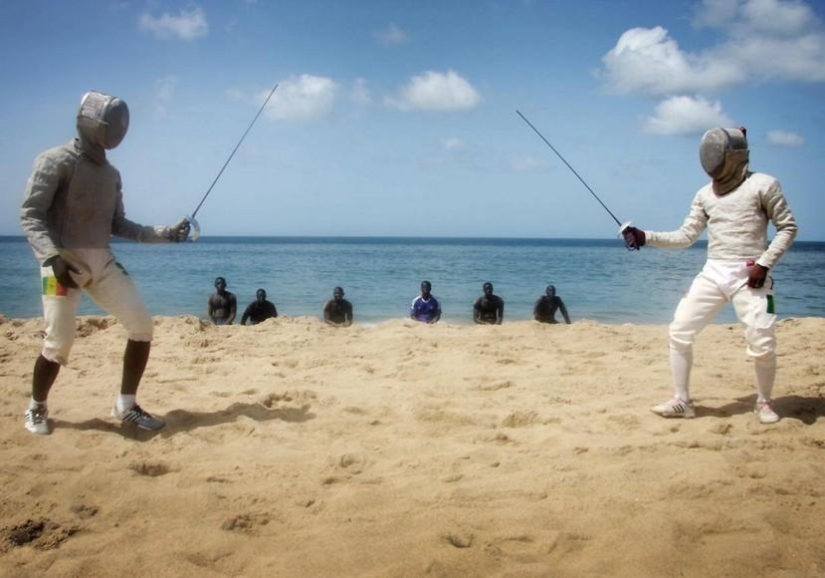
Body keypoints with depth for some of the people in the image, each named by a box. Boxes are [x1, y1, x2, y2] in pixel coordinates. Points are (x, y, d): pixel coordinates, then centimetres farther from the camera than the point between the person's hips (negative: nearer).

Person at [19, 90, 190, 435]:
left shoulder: (110, 173, 14)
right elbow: (30, 215, -12)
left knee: (142, 326, -5)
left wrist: (164, 234, 5)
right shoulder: (55, 161, -7)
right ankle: (37, 408, 19)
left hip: (102, 261, 6)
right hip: (64, 262, -6)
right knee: (59, 342, -9)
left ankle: (126, 406, 9)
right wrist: (52, 256, -28)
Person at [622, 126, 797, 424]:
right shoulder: (705, 193, 10)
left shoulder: (763, 184, -5)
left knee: (762, 344, -8)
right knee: (679, 331, -4)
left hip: (749, 275, -5)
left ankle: (763, 403, 19)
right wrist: (645, 237, -2)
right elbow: (685, 236, 10)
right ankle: (681, 401, 8)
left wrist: (764, 263, -14)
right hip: (712, 273, 5)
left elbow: (787, 228, -2)